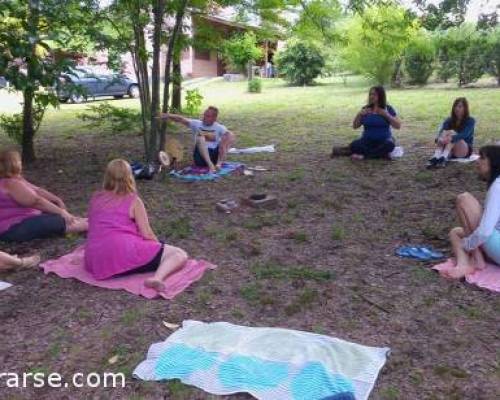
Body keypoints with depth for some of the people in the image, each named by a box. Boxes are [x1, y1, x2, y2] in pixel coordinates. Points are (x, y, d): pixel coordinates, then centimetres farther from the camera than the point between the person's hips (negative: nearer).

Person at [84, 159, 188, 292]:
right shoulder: (133, 201, 1)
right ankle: (157, 277, -29)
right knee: (180, 254, -2)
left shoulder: (96, 198, 15)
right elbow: (147, 234, -3)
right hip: (125, 254, -6)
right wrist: (158, 247, 18)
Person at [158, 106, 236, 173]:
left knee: (231, 136, -15)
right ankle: (210, 164, -40)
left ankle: (219, 163, -26)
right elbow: (181, 119, -7)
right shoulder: (197, 124, 7)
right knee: (200, 137, -27)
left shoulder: (219, 127, 6)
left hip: (215, 154, 0)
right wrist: (168, 116, -24)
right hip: (201, 156, 0)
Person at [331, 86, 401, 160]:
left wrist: (387, 115, -17)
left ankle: (363, 155, -25)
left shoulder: (388, 109, 0)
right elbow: (355, 126, 5)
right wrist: (359, 115, -11)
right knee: (354, 145, -29)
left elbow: (398, 126, -6)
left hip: (383, 140, 1)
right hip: (368, 141, -1)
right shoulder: (366, 109, 4)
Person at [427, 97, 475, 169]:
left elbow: (464, 135, -27)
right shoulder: (449, 120, 2)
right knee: (444, 133, -25)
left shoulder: (470, 121, -7)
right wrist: (439, 139, -40)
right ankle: (435, 158, -45)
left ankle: (443, 158, -50)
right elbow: (440, 133, -15)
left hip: (464, 151, -3)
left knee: (452, 134, -28)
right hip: (450, 151, 3)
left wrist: (450, 138, -46)